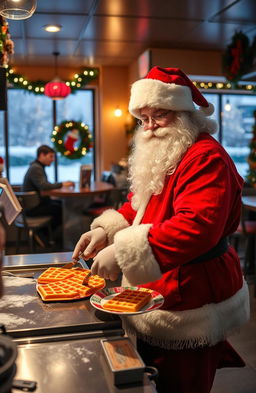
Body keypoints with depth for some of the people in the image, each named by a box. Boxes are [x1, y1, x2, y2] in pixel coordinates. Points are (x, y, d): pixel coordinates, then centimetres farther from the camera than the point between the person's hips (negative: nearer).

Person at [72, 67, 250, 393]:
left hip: (188, 303, -9)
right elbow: (137, 207, 18)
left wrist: (123, 251, -32)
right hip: (154, 297, 9)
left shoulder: (206, 158, -20)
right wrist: (106, 230, -3)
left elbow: (197, 226, -33)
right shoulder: (158, 158, 13)